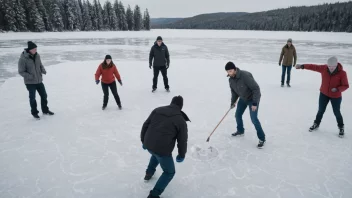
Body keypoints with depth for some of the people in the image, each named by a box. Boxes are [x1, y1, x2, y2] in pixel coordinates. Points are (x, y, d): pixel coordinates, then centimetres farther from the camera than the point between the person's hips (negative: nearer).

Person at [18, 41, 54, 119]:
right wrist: (30, 77, -26)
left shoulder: (37, 55, -3)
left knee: (44, 95, 13)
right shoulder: (23, 59, -19)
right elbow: (21, 72, -13)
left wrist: (43, 70, -9)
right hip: (30, 82, -5)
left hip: (39, 81, 5)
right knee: (32, 98, 6)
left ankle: (45, 110, 33)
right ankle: (34, 112, 26)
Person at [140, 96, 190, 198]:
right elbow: (182, 140, 0)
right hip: (163, 150, -5)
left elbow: (145, 125, 9)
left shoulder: (157, 110, 6)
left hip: (148, 145, 5)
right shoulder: (181, 120, -4)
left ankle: (149, 172, 52)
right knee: (169, 172, 17)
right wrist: (182, 155, 16)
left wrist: (143, 141, 22)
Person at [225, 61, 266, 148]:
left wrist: (254, 103, -30)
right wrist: (233, 102, 8)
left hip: (252, 98, -7)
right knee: (238, 115, 13)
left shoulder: (245, 75, -33)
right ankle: (240, 131, 39)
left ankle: (262, 138, 2)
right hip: (243, 98, 8)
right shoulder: (231, 79, -9)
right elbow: (234, 91, 10)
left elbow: (256, 88, -30)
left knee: (254, 119, -13)